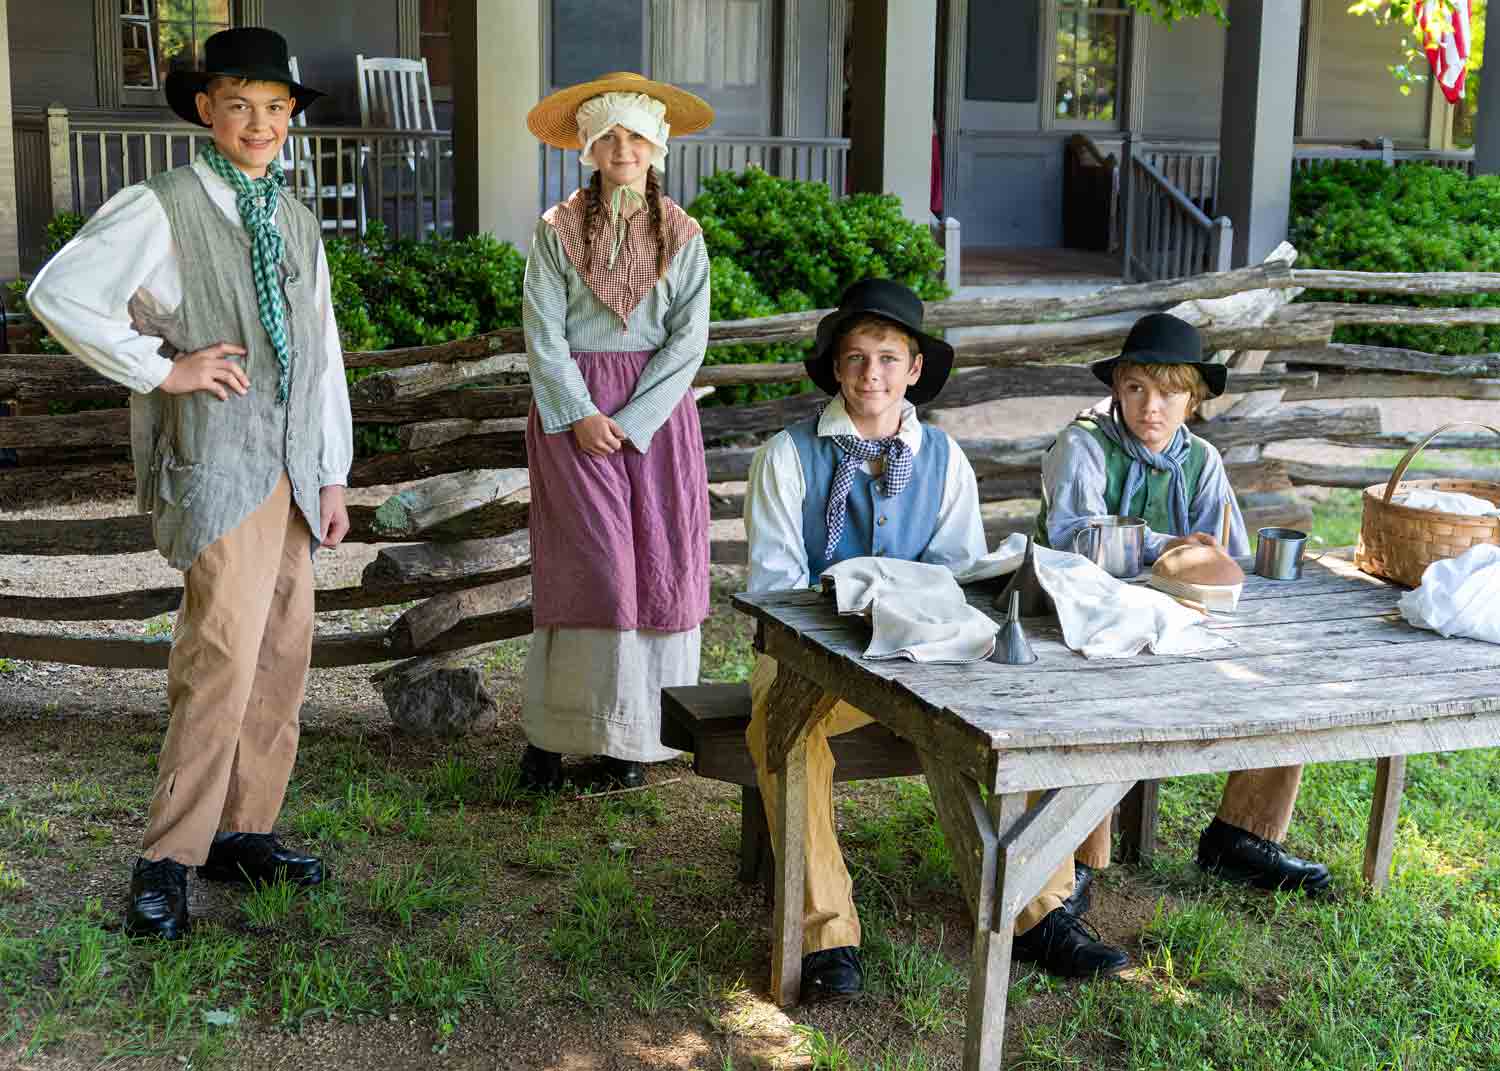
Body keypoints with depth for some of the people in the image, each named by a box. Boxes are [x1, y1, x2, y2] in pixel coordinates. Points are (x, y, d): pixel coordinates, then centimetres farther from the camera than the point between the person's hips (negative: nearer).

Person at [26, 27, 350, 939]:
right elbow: (57, 294, -15)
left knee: (283, 657, 9)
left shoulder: (297, 222, 16)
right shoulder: (160, 210, -6)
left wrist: (333, 474, 15)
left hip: (289, 467, 7)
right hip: (215, 464, -7)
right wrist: (162, 369, -14)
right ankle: (167, 863, -3)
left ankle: (243, 831, 20)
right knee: (223, 660, -13)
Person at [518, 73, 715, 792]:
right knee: (591, 562, -10)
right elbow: (543, 336, -2)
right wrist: (581, 415, -12)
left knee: (660, 563, -2)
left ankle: (628, 734, 5)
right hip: (573, 408, -2)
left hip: (658, 410, 2)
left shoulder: (682, 234, 6)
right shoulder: (557, 230, 2)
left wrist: (630, 423, -10)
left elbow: (688, 340, -1)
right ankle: (549, 731, -1)